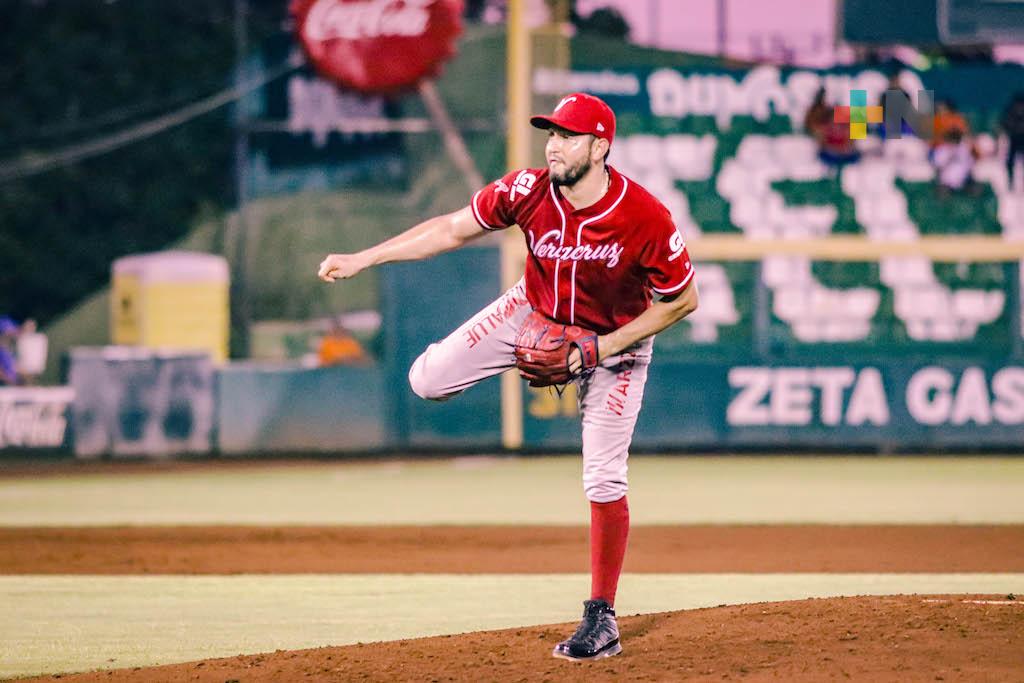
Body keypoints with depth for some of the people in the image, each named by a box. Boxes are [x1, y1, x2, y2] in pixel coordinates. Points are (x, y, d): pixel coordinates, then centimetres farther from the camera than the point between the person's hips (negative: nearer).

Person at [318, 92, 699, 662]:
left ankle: (602, 618, 3)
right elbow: (453, 229, -13)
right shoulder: (528, 192, -25)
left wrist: (599, 349, -26)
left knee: (604, 480, -10)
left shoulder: (646, 218, -33)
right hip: (534, 313, 4)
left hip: (615, 339, -3)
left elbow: (683, 300, -22)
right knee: (427, 381, -7)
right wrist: (361, 260, -18)